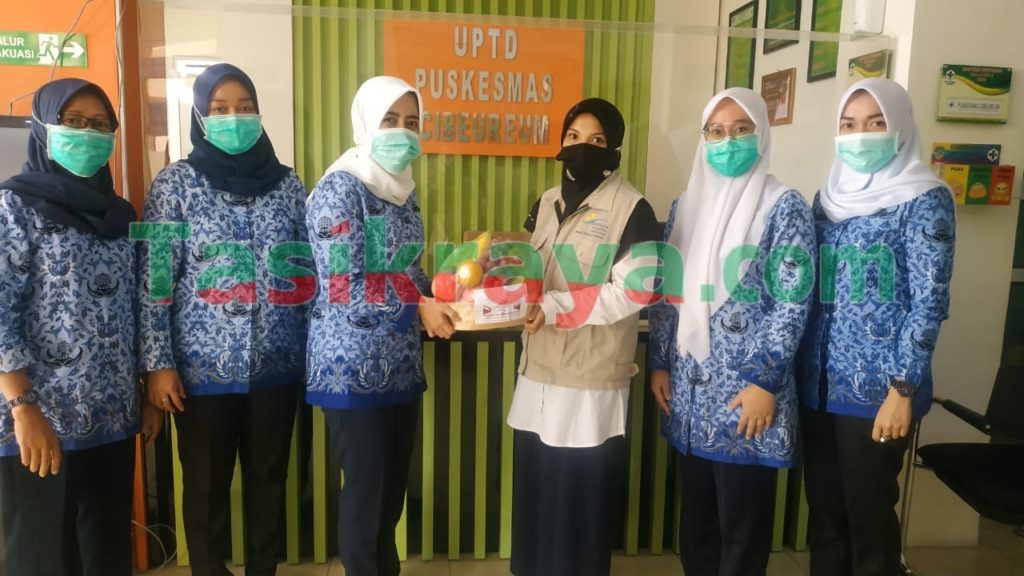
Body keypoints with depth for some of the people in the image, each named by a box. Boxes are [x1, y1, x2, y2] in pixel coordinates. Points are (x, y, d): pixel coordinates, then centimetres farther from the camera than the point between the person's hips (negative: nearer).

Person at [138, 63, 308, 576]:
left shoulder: (287, 182, 5)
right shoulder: (176, 182, -3)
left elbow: (308, 269, 8)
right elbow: (153, 280, -5)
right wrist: (157, 363, -9)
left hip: (277, 362, 3)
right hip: (205, 365, -2)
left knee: (269, 477, 14)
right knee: (206, 485, 12)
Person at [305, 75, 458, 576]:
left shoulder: (404, 189, 10)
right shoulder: (341, 188, -13)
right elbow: (342, 288, -20)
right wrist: (420, 307, -17)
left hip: (402, 362, 7)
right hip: (354, 366, -7)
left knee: (394, 486, 17)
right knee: (365, 488, 5)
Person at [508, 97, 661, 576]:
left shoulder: (632, 210, -7)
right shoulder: (546, 203, 13)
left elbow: (632, 292, -14)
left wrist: (554, 307, -19)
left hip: (593, 380, -5)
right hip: (539, 371, 6)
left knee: (582, 499, 5)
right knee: (535, 492, 13)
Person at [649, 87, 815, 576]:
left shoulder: (784, 207, -6)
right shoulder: (687, 204, 9)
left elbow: (792, 304, -11)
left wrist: (764, 381, -15)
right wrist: (659, 364, 7)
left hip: (746, 388, -5)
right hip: (688, 387, 5)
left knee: (743, 526, 7)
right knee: (694, 518, 16)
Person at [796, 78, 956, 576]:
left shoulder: (925, 200, -7)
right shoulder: (829, 197, 9)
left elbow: (929, 301, -11)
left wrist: (903, 390, -15)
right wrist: (798, 372, 10)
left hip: (877, 388, -5)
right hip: (819, 384, 5)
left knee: (869, 519, 7)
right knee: (823, 514, 15)